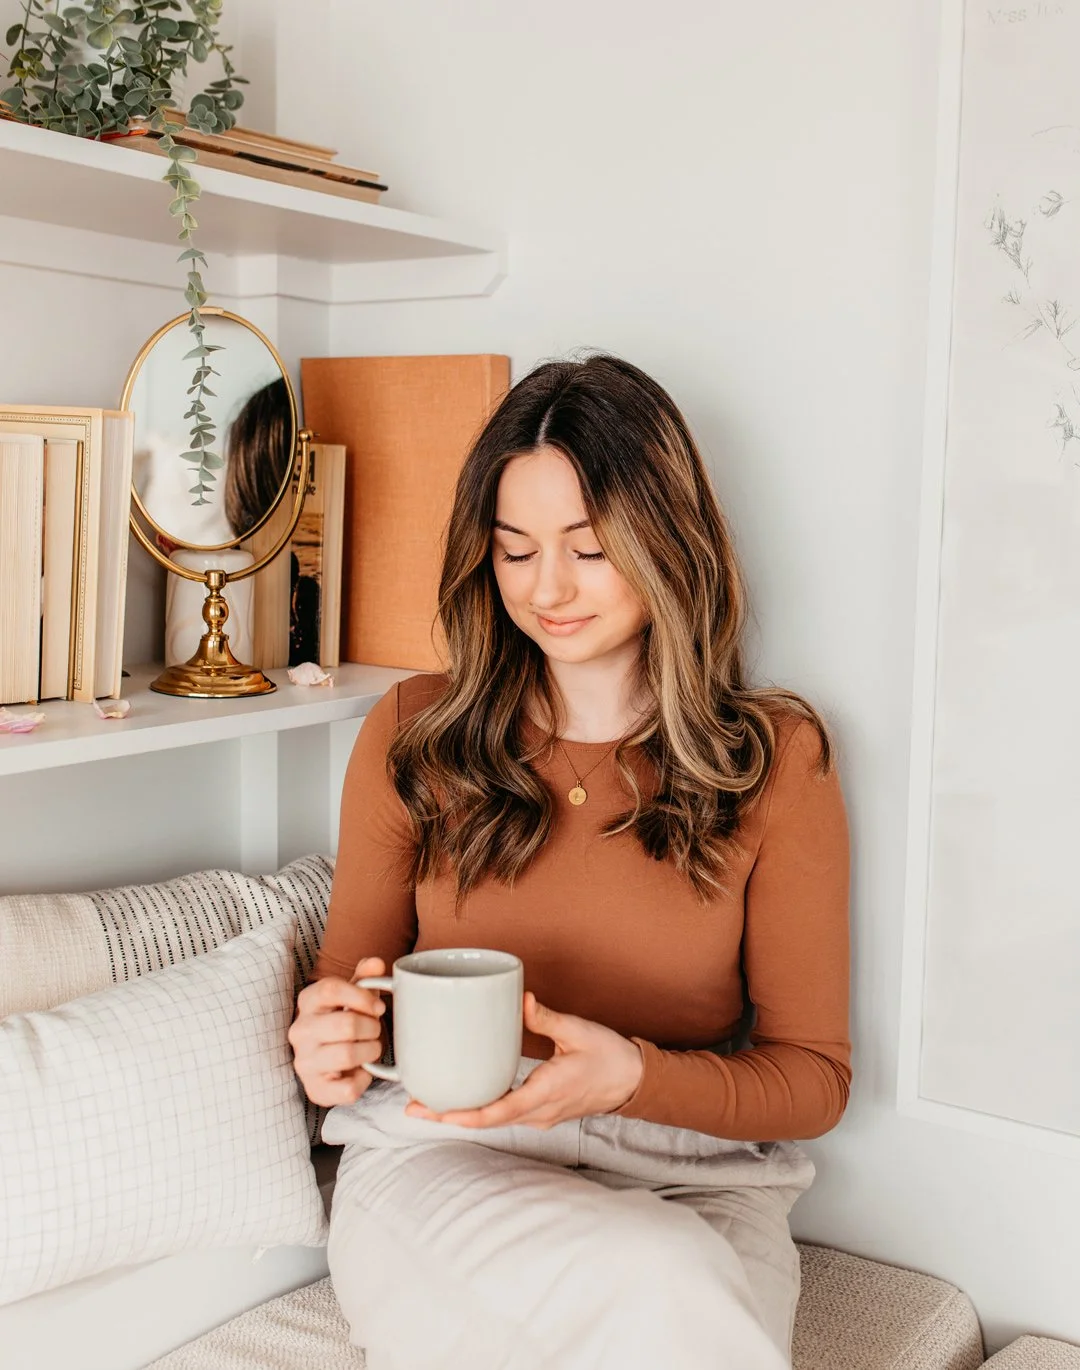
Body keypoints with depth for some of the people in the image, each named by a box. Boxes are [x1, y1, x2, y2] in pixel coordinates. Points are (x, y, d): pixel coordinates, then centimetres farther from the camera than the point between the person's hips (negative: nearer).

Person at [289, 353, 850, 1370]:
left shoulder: (775, 758, 1)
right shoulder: (413, 735, 4)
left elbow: (814, 1074, 2)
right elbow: (352, 980, 13)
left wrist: (630, 1076, -18)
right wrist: (333, 1043, -13)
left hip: (694, 1184, 1)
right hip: (439, 1167, 0)